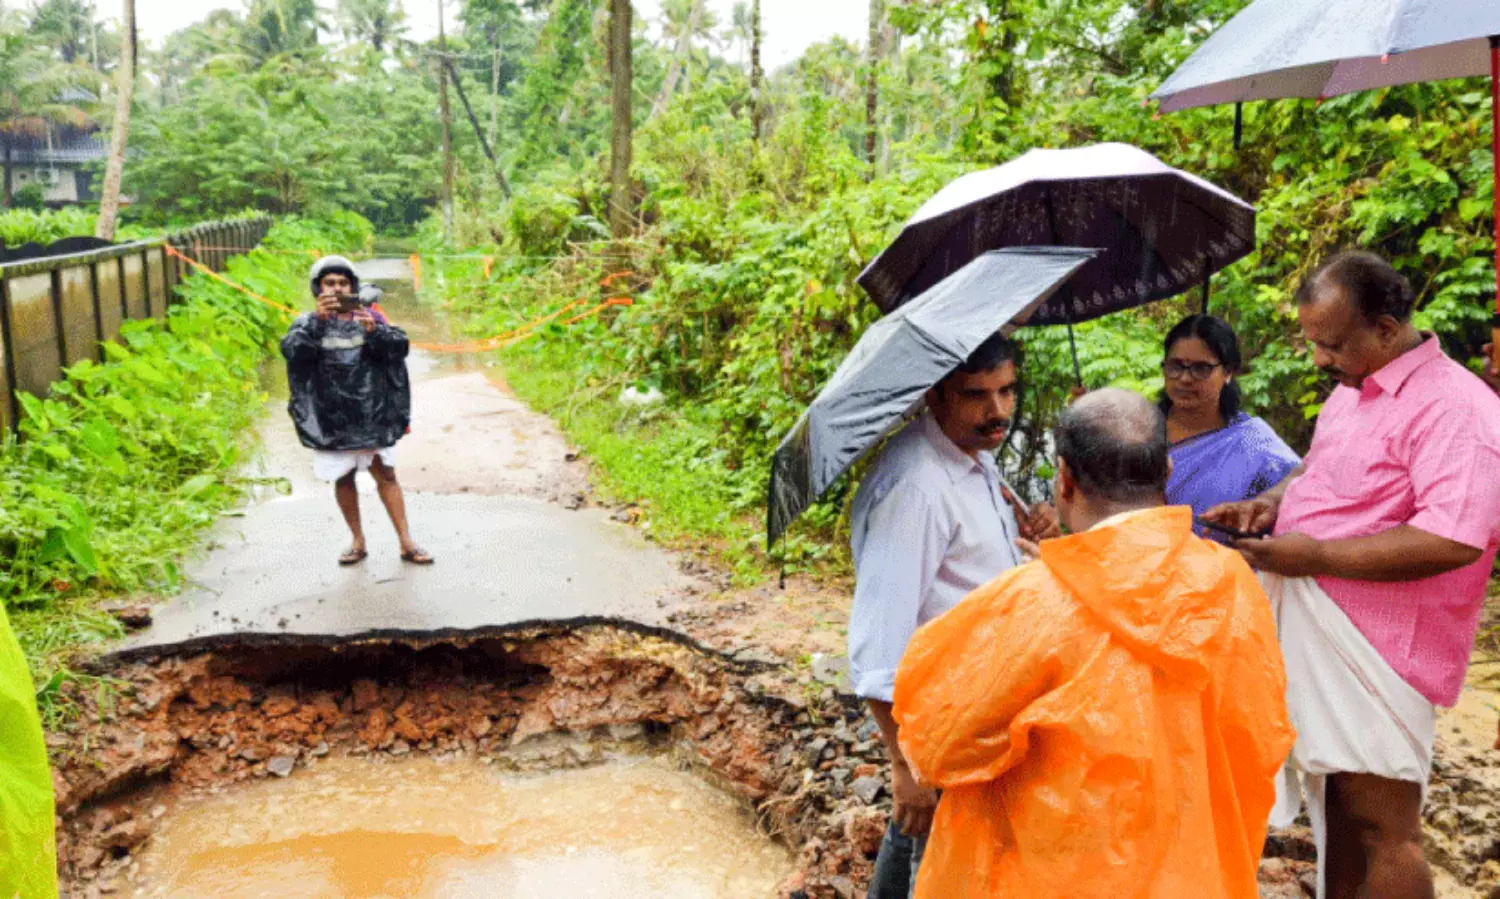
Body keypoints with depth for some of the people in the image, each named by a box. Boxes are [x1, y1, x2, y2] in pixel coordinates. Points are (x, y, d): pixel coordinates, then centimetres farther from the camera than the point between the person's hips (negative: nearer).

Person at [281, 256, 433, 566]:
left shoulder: (370, 317, 4)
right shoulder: (309, 324, 2)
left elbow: (399, 347, -7)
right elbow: (291, 350, -17)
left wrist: (374, 331, -26)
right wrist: (318, 319, -30)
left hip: (372, 413, 0)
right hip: (331, 418, 0)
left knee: (385, 474, 2)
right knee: (343, 478, 9)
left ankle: (406, 543, 7)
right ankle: (358, 542, 23)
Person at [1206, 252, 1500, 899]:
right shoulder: (1350, 390, 13)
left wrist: (1317, 556, -23)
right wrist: (1270, 504, 6)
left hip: (1375, 652, -9)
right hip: (1317, 634, 9)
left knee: (1382, 829, 0)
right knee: (1336, 803, 18)